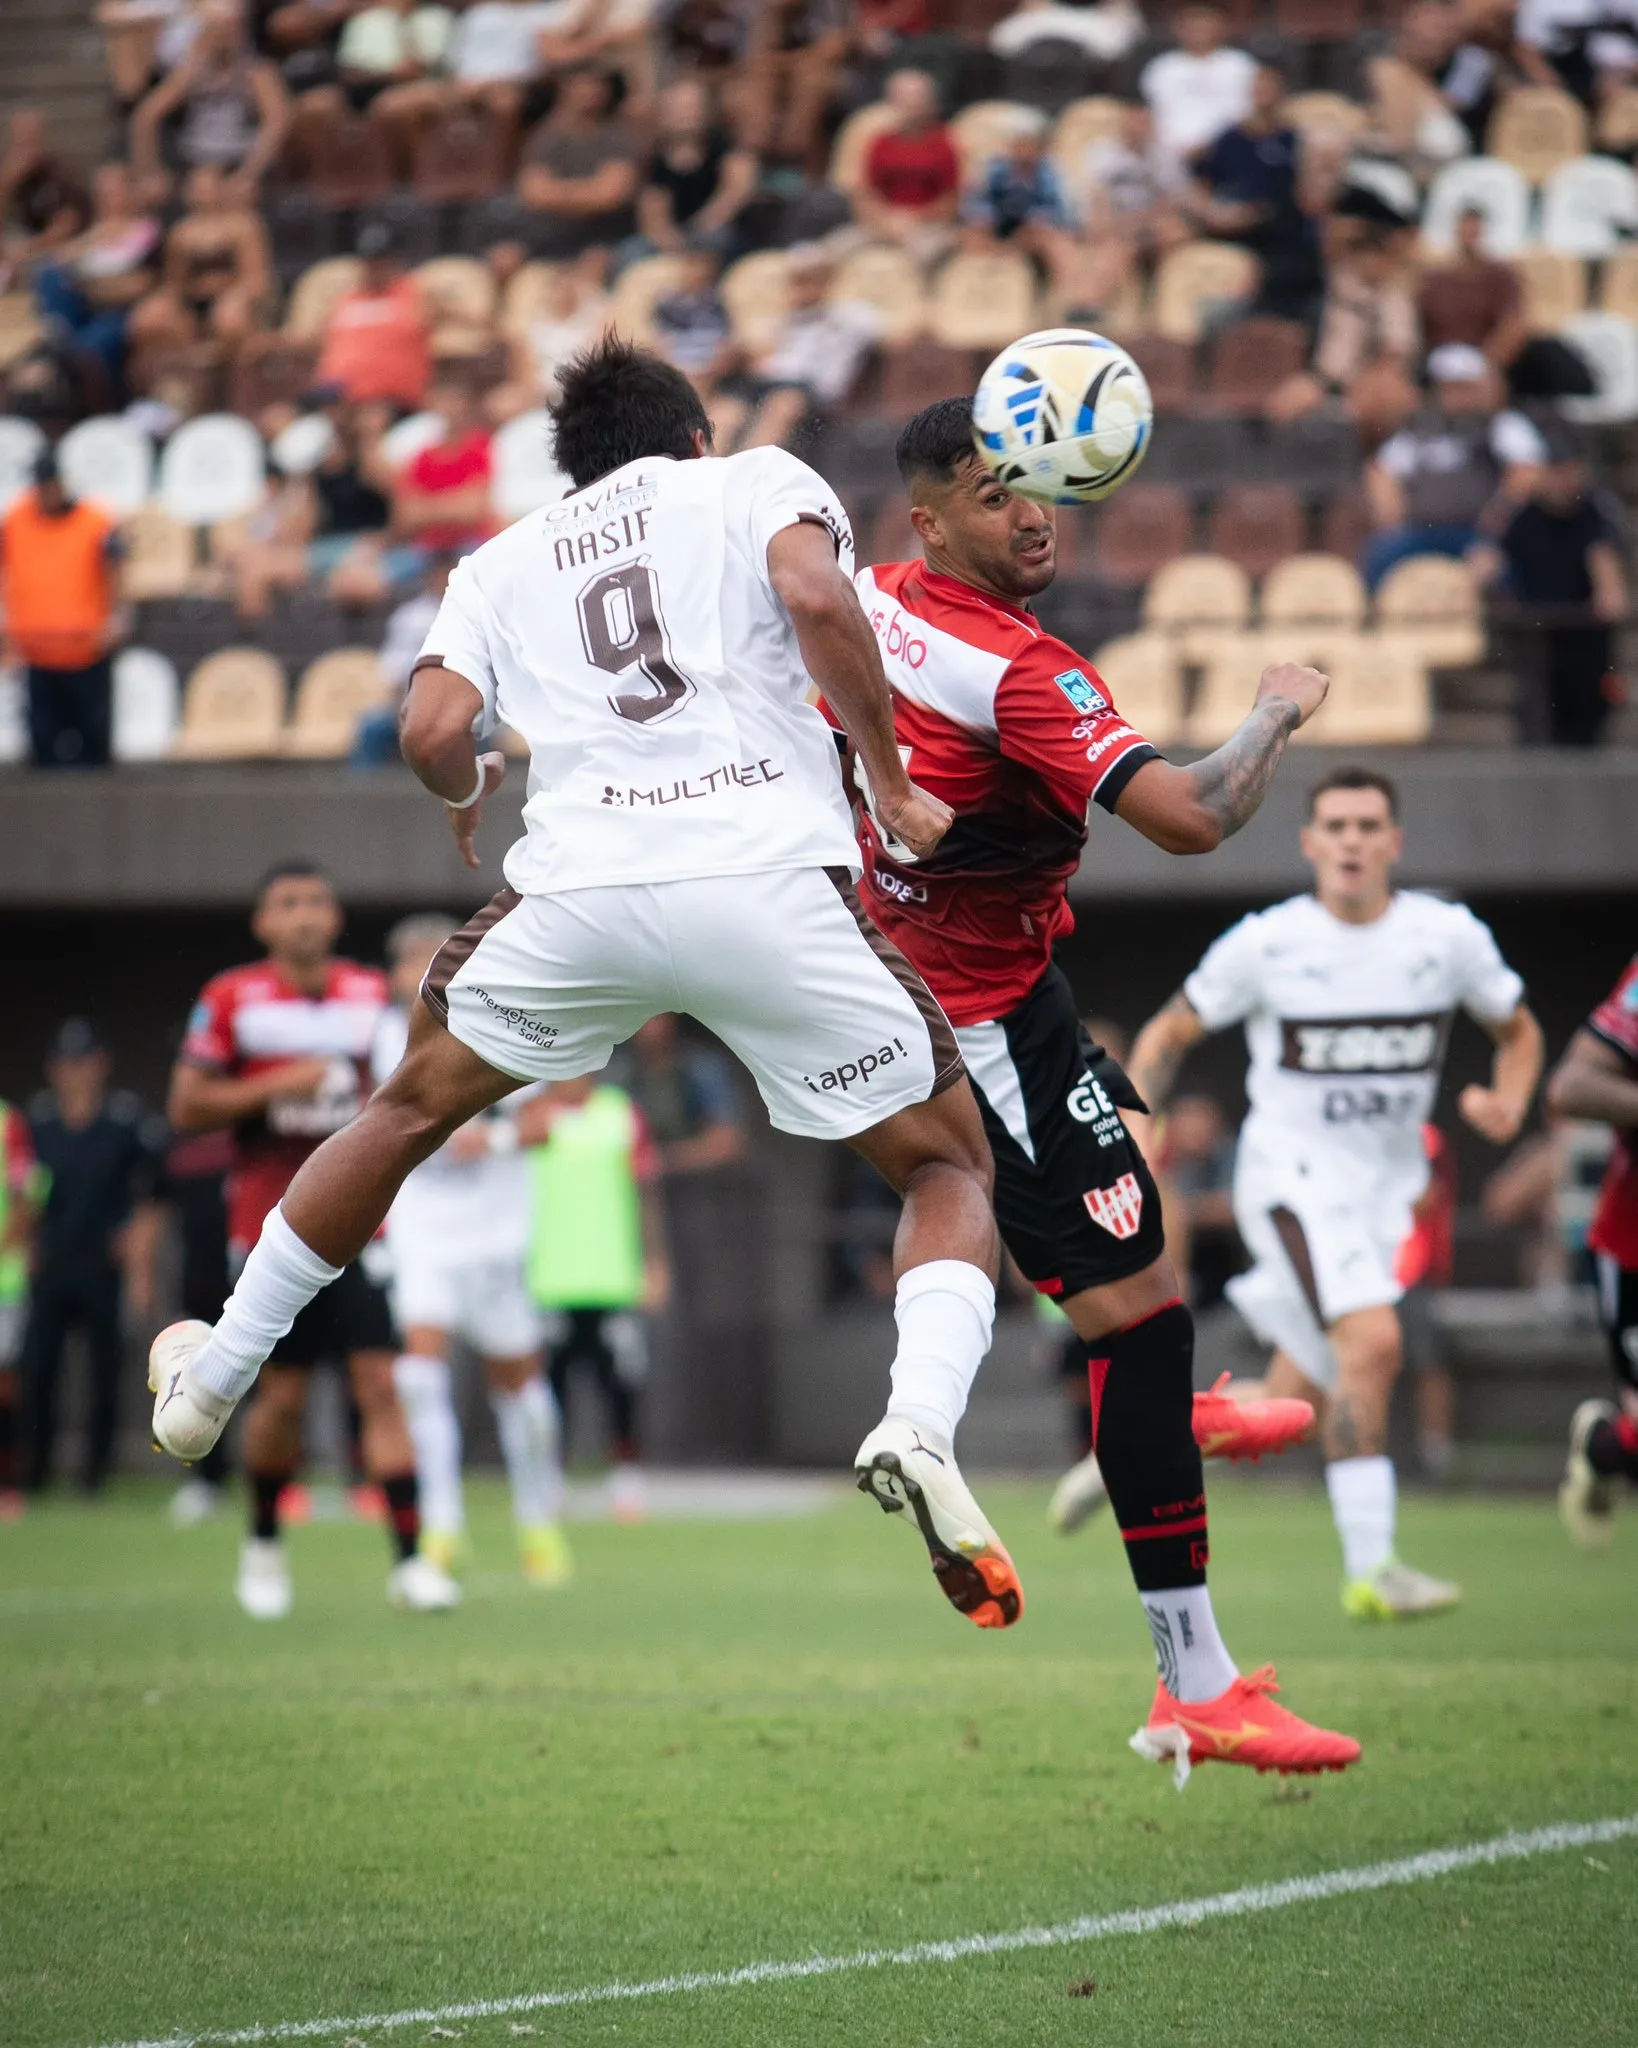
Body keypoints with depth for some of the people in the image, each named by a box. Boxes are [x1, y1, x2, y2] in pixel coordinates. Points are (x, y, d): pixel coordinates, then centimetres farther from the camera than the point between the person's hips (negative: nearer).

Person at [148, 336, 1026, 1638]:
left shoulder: (507, 560, 24)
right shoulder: (762, 483, 17)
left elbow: (433, 729, 9)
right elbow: (815, 596, -5)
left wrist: (466, 798, 32)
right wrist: (894, 787, 2)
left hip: (584, 888, 2)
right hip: (768, 880, -2)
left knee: (412, 1107, 28)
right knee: (950, 1167, 12)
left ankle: (212, 1382, 36)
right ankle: (919, 1426, -16)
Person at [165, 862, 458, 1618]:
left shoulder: (372, 994, 7)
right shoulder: (231, 1000, -2)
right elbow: (187, 1106, -3)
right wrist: (275, 1085, -14)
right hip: (272, 1227, -2)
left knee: (381, 1385, -8)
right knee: (282, 1395, 2)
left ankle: (409, 1559, -9)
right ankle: (263, 1542, 26)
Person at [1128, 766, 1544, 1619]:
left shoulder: (1450, 936, -2)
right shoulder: (1265, 943, -7)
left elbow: (1518, 1030, 13)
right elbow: (1169, 1034, 5)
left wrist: (1508, 1104, -7)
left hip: (1387, 1183, 5)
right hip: (1293, 1173, -5)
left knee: (1305, 1405, 8)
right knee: (1373, 1343, -25)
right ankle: (1369, 1566, -23)